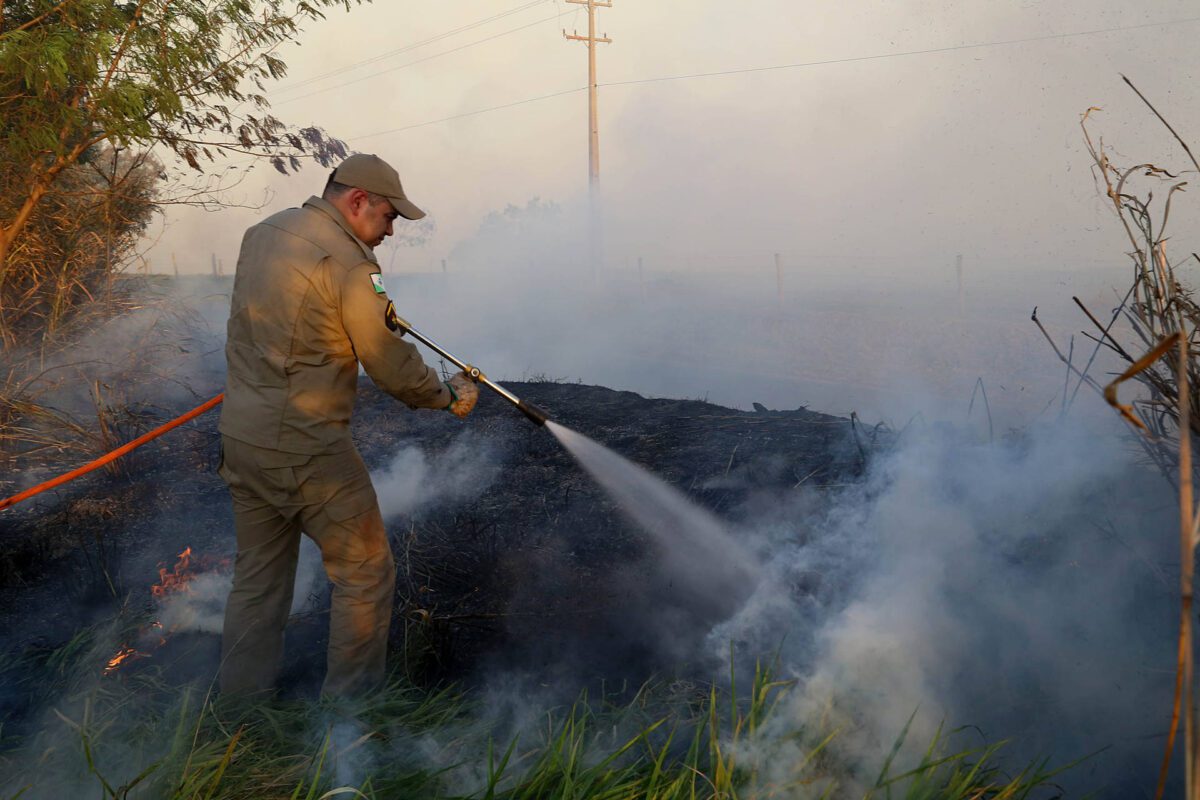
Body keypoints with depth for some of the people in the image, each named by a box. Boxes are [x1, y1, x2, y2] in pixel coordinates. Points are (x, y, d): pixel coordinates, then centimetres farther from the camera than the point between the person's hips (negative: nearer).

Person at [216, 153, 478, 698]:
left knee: (258, 578, 19)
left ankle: (240, 697, 28)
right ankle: (349, 698, 14)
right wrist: (448, 394, 3)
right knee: (365, 574, 5)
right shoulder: (348, 261, -15)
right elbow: (390, 365, -13)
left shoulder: (261, 233, 10)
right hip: (306, 448, -9)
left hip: (239, 434, 9)